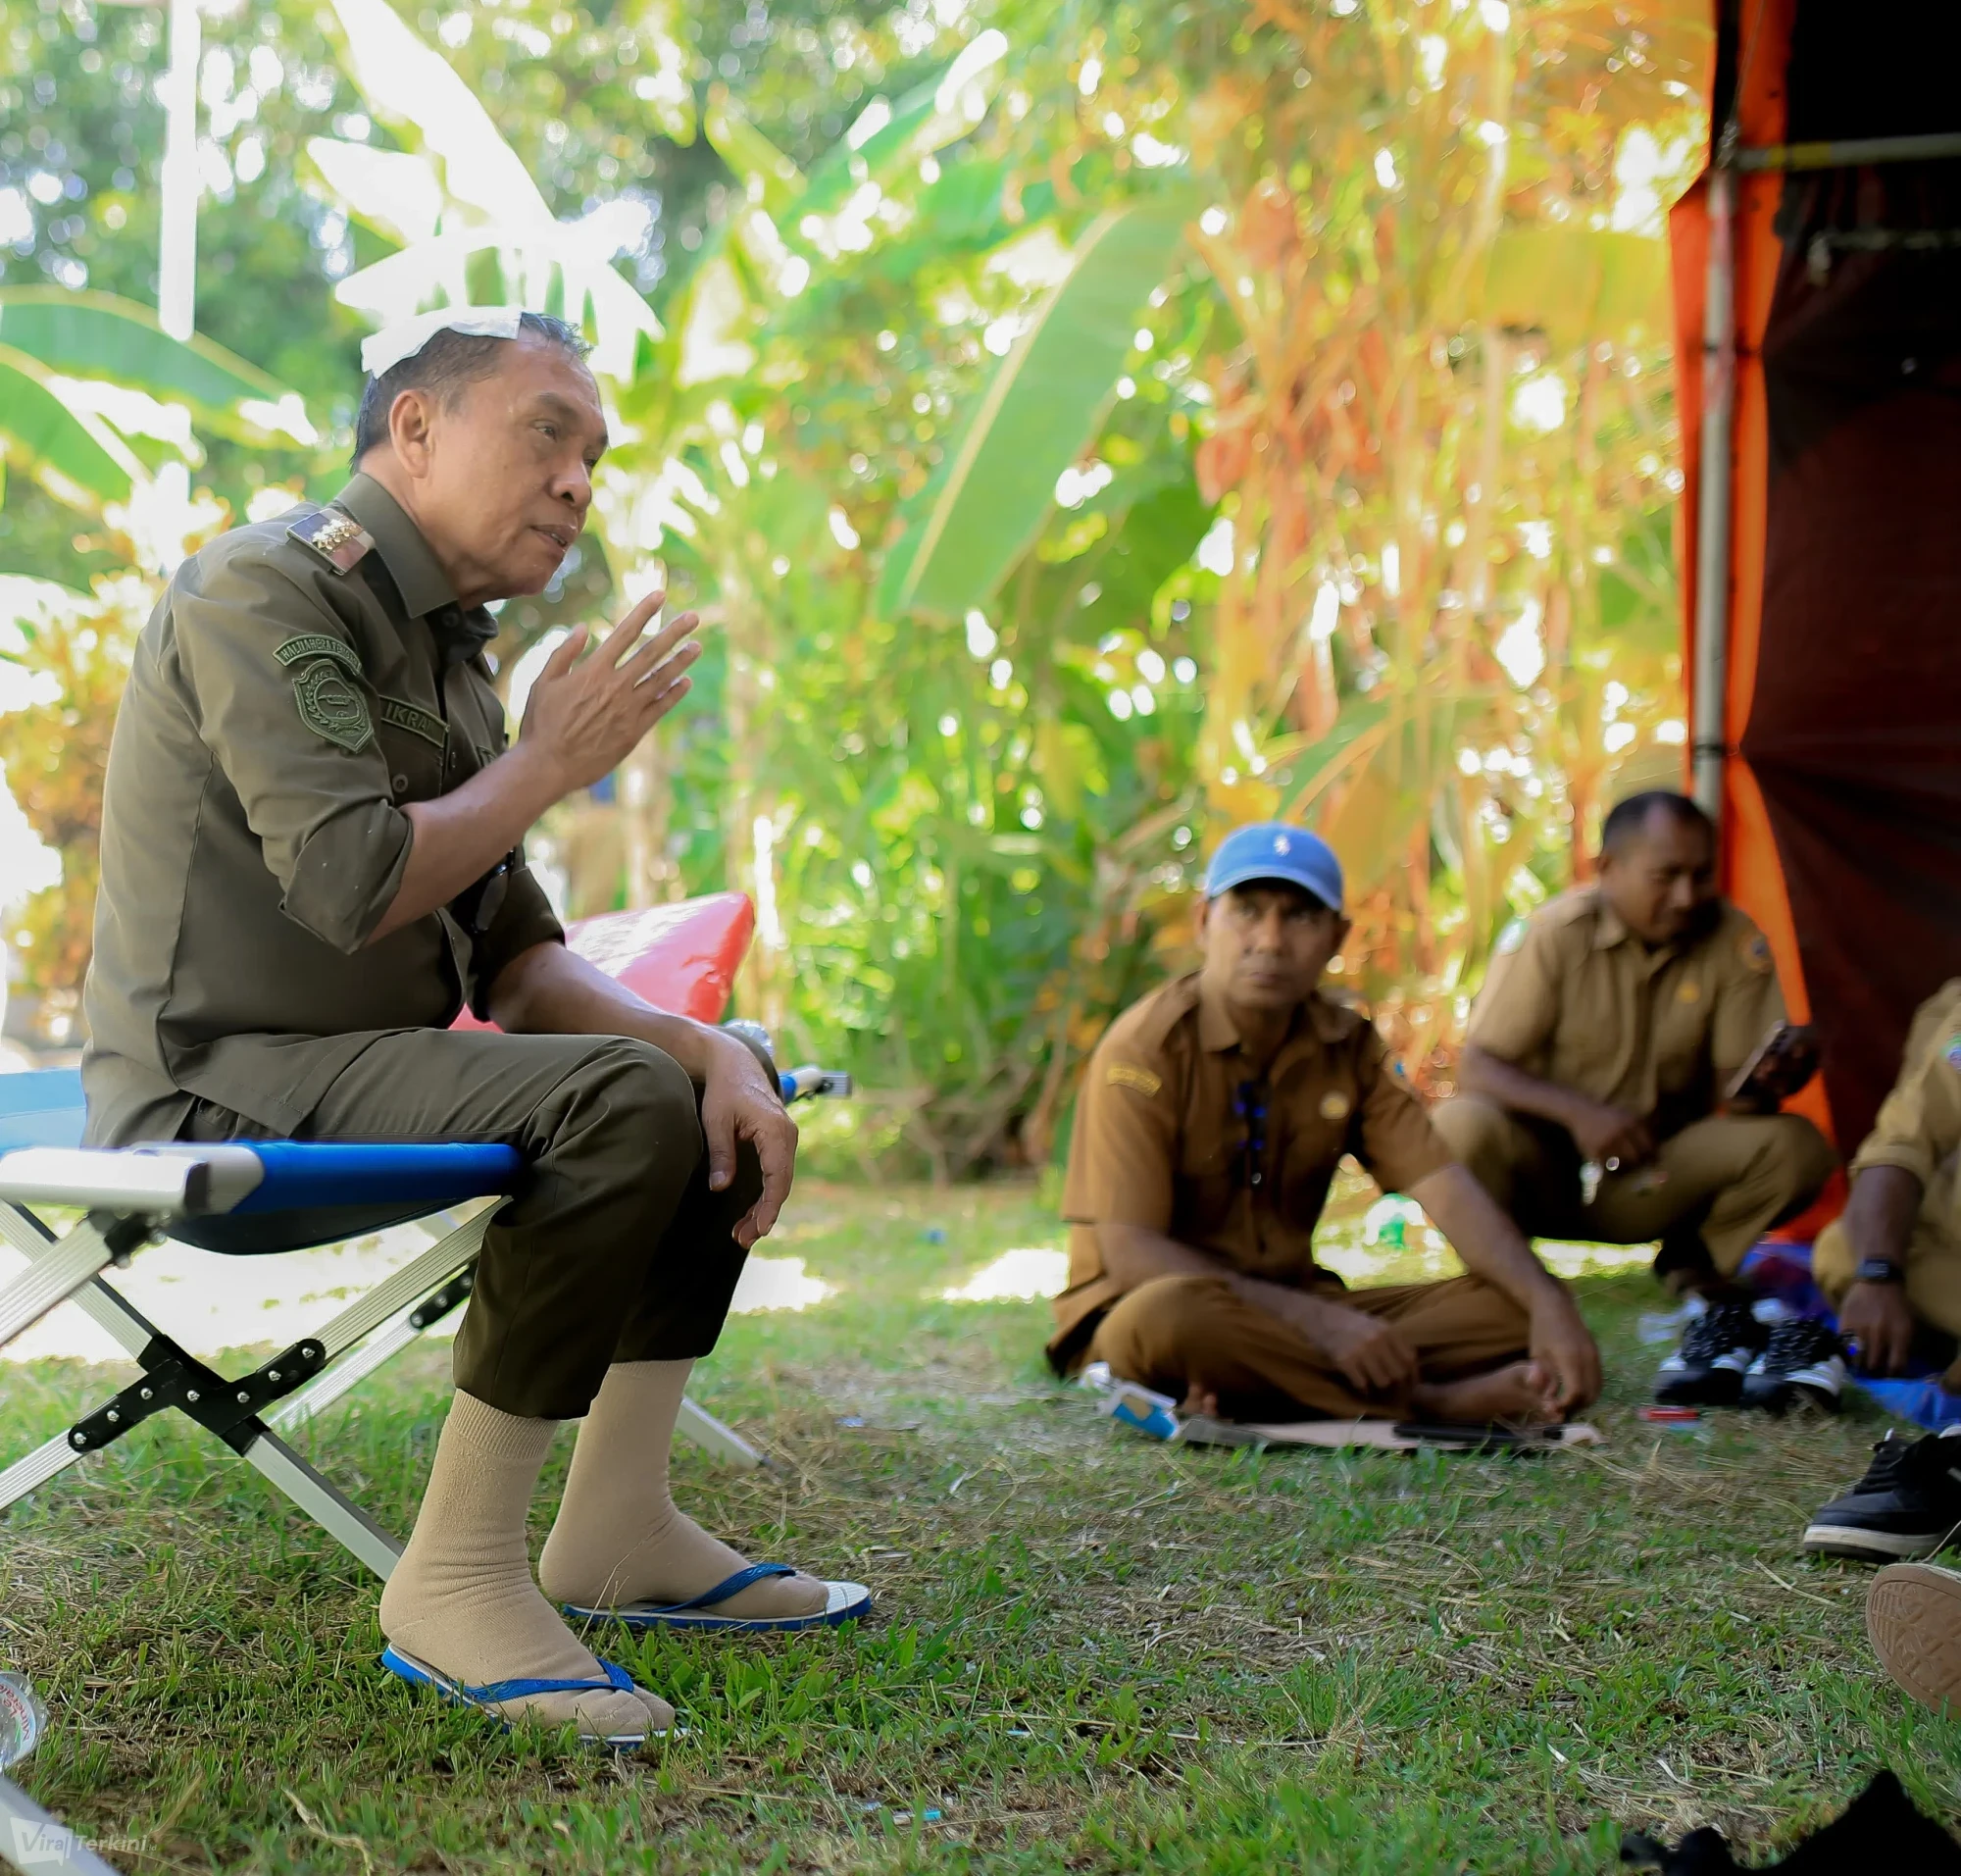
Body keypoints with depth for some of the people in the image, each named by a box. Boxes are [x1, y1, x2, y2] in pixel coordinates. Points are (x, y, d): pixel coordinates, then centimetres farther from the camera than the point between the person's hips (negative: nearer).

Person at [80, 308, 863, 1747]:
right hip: (217, 1084, -10)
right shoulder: (265, 589, -12)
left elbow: (512, 955, 13)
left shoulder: (445, 649, 17)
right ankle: (458, 1575, -21)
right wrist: (552, 761, -9)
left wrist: (706, 1048, -4)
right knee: (622, 1104, -29)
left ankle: (616, 1528, 9)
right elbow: (354, 887, -25)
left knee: (722, 1086, 11)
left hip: (365, 1067, 10)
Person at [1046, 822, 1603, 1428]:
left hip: (1292, 1306, 5)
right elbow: (1129, 1254, -21)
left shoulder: (1349, 1048, 5)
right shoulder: (1143, 1050, -14)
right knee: (1169, 1315, -42)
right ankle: (1434, 1402, -24)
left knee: (1512, 1311, -12)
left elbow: (1442, 1185, -4)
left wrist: (1547, 1302, -23)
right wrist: (1318, 1316, -28)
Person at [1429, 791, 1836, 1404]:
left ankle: (1696, 1275, 2)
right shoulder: (1551, 934, -13)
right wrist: (1576, 1111, -32)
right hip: (1545, 1173, -2)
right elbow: (1477, 1069, -15)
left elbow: (1735, 1088, -7)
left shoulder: (1735, 944, -6)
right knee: (1461, 1128, -35)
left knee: (1797, 1147, -23)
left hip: (1654, 1180, 2)